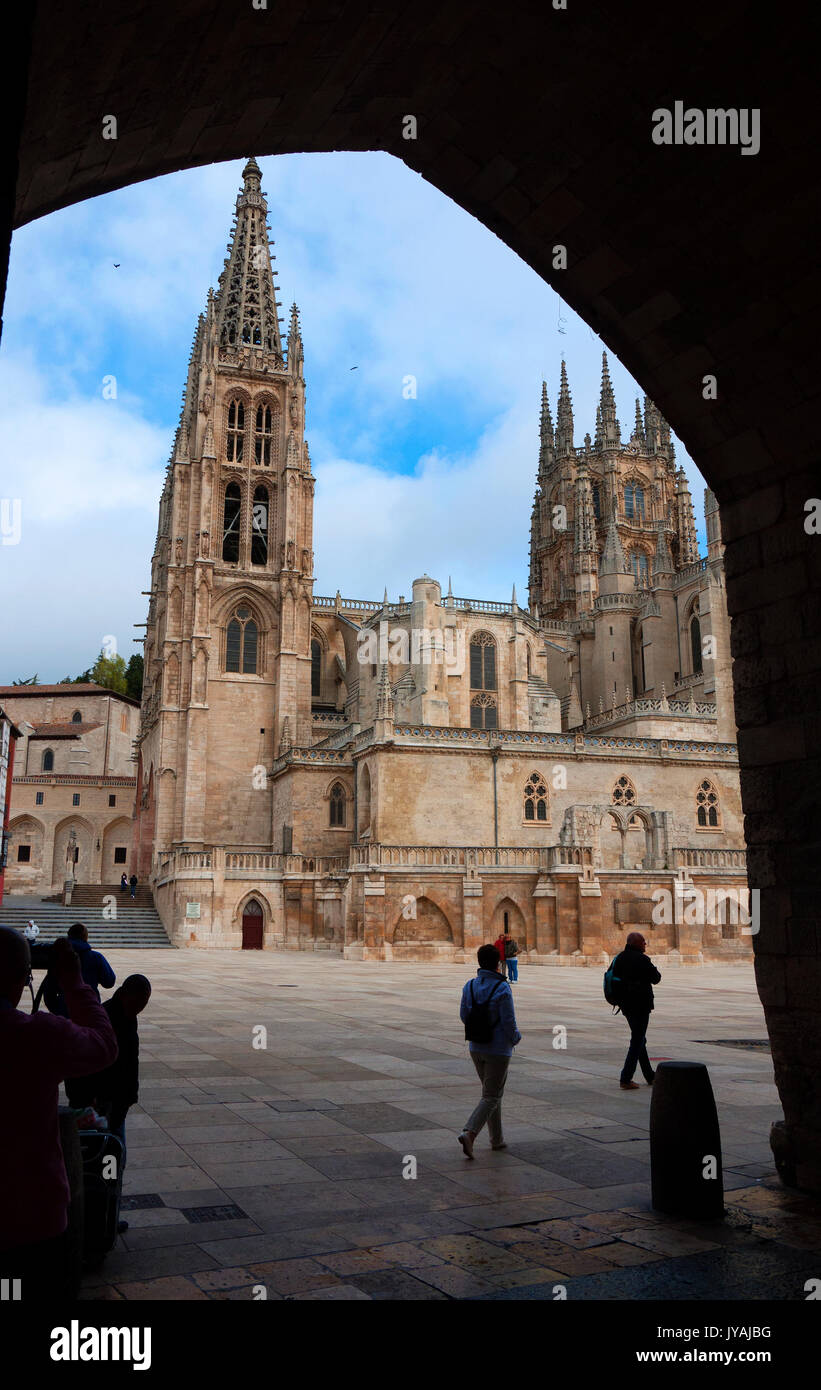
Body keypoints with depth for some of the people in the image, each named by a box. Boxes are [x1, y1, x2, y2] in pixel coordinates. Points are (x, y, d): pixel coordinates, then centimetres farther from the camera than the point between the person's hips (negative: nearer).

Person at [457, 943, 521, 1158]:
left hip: (476, 1048, 6)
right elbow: (509, 1021, -16)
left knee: (492, 1092, 20)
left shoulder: (470, 986, -3)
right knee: (491, 1096, 1)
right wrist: (515, 1038, 4)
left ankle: (497, 1138, 25)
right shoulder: (502, 989, -19)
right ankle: (469, 1133, -15)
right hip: (498, 1049, -6)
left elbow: (463, 1015, 5)